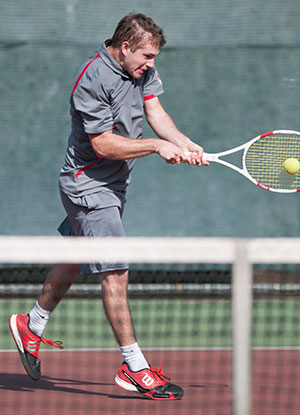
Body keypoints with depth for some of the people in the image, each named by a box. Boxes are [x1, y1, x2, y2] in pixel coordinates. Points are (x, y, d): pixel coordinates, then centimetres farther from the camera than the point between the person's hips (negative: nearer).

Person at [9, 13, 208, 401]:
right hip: (88, 185, -9)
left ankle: (31, 325, 41)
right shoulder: (93, 81, -26)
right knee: (115, 273, -10)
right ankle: (135, 368, -8)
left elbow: (155, 112, 1)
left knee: (75, 260, 23)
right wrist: (156, 145, -26)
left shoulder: (141, 68, 1)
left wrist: (183, 143, -16)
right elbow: (103, 144, -25)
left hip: (113, 184, 9)